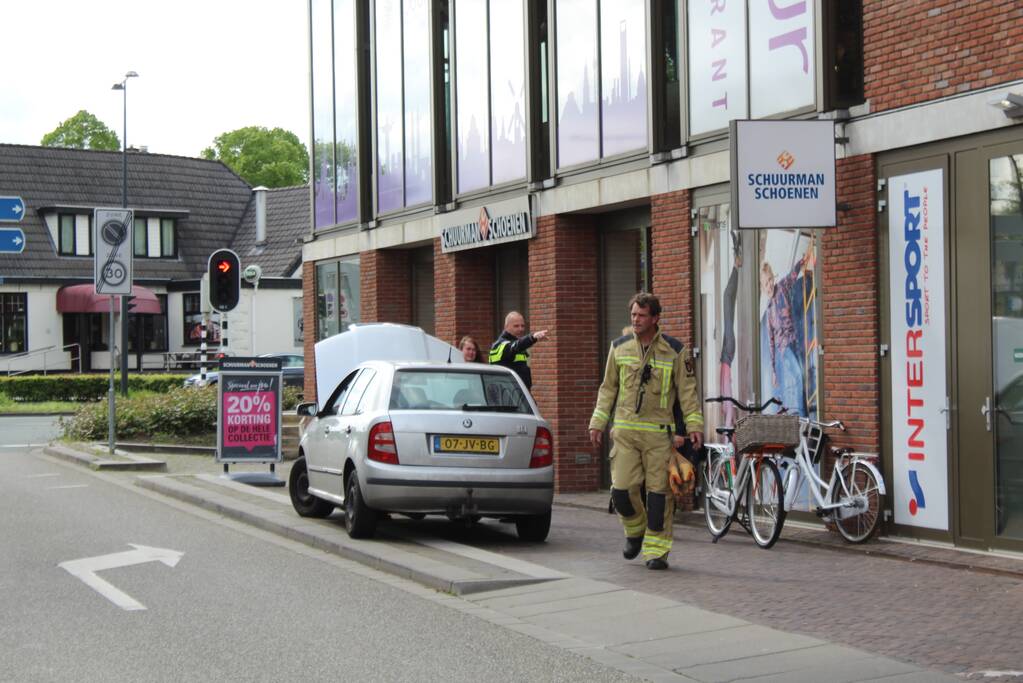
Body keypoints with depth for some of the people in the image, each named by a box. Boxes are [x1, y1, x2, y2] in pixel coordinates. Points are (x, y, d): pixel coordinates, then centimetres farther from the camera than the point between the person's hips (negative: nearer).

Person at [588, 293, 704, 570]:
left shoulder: (674, 350, 1)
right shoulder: (619, 347, 9)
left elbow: (688, 391, 4)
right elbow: (608, 388, 15)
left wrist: (694, 425, -4)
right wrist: (598, 423, 10)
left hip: (659, 432, -2)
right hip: (625, 430, 2)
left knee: (659, 491, -2)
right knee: (621, 490, -5)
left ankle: (656, 550, 8)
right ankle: (635, 531, 24)